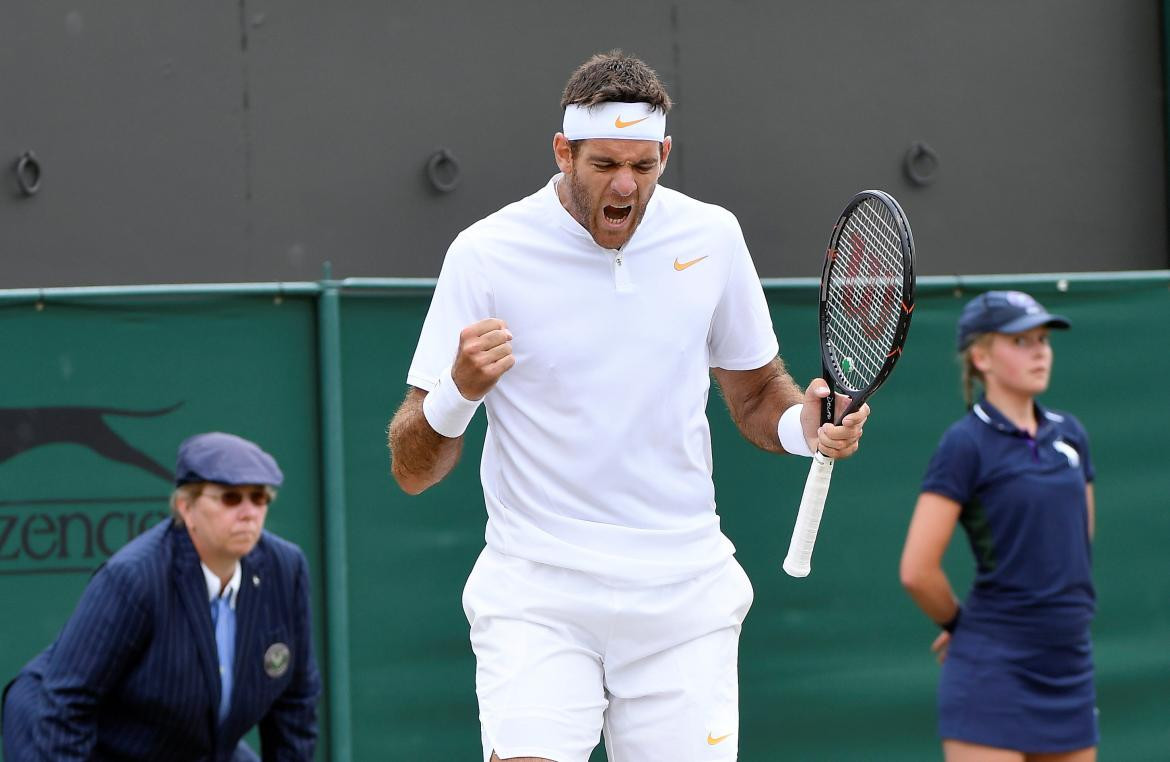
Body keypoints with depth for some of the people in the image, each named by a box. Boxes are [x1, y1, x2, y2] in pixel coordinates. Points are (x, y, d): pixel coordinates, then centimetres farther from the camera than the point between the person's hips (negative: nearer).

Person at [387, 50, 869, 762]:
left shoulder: (712, 237, 3)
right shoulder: (486, 254, -6)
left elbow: (756, 391, 19)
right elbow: (411, 469, -5)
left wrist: (804, 424, -4)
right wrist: (459, 390, -26)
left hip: (684, 596, 3)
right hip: (536, 593, -3)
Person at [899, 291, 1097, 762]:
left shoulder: (1069, 434, 11)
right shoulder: (967, 443, -9)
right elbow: (917, 571, -13)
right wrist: (962, 626, 2)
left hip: (1070, 667, 7)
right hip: (994, 668, -7)